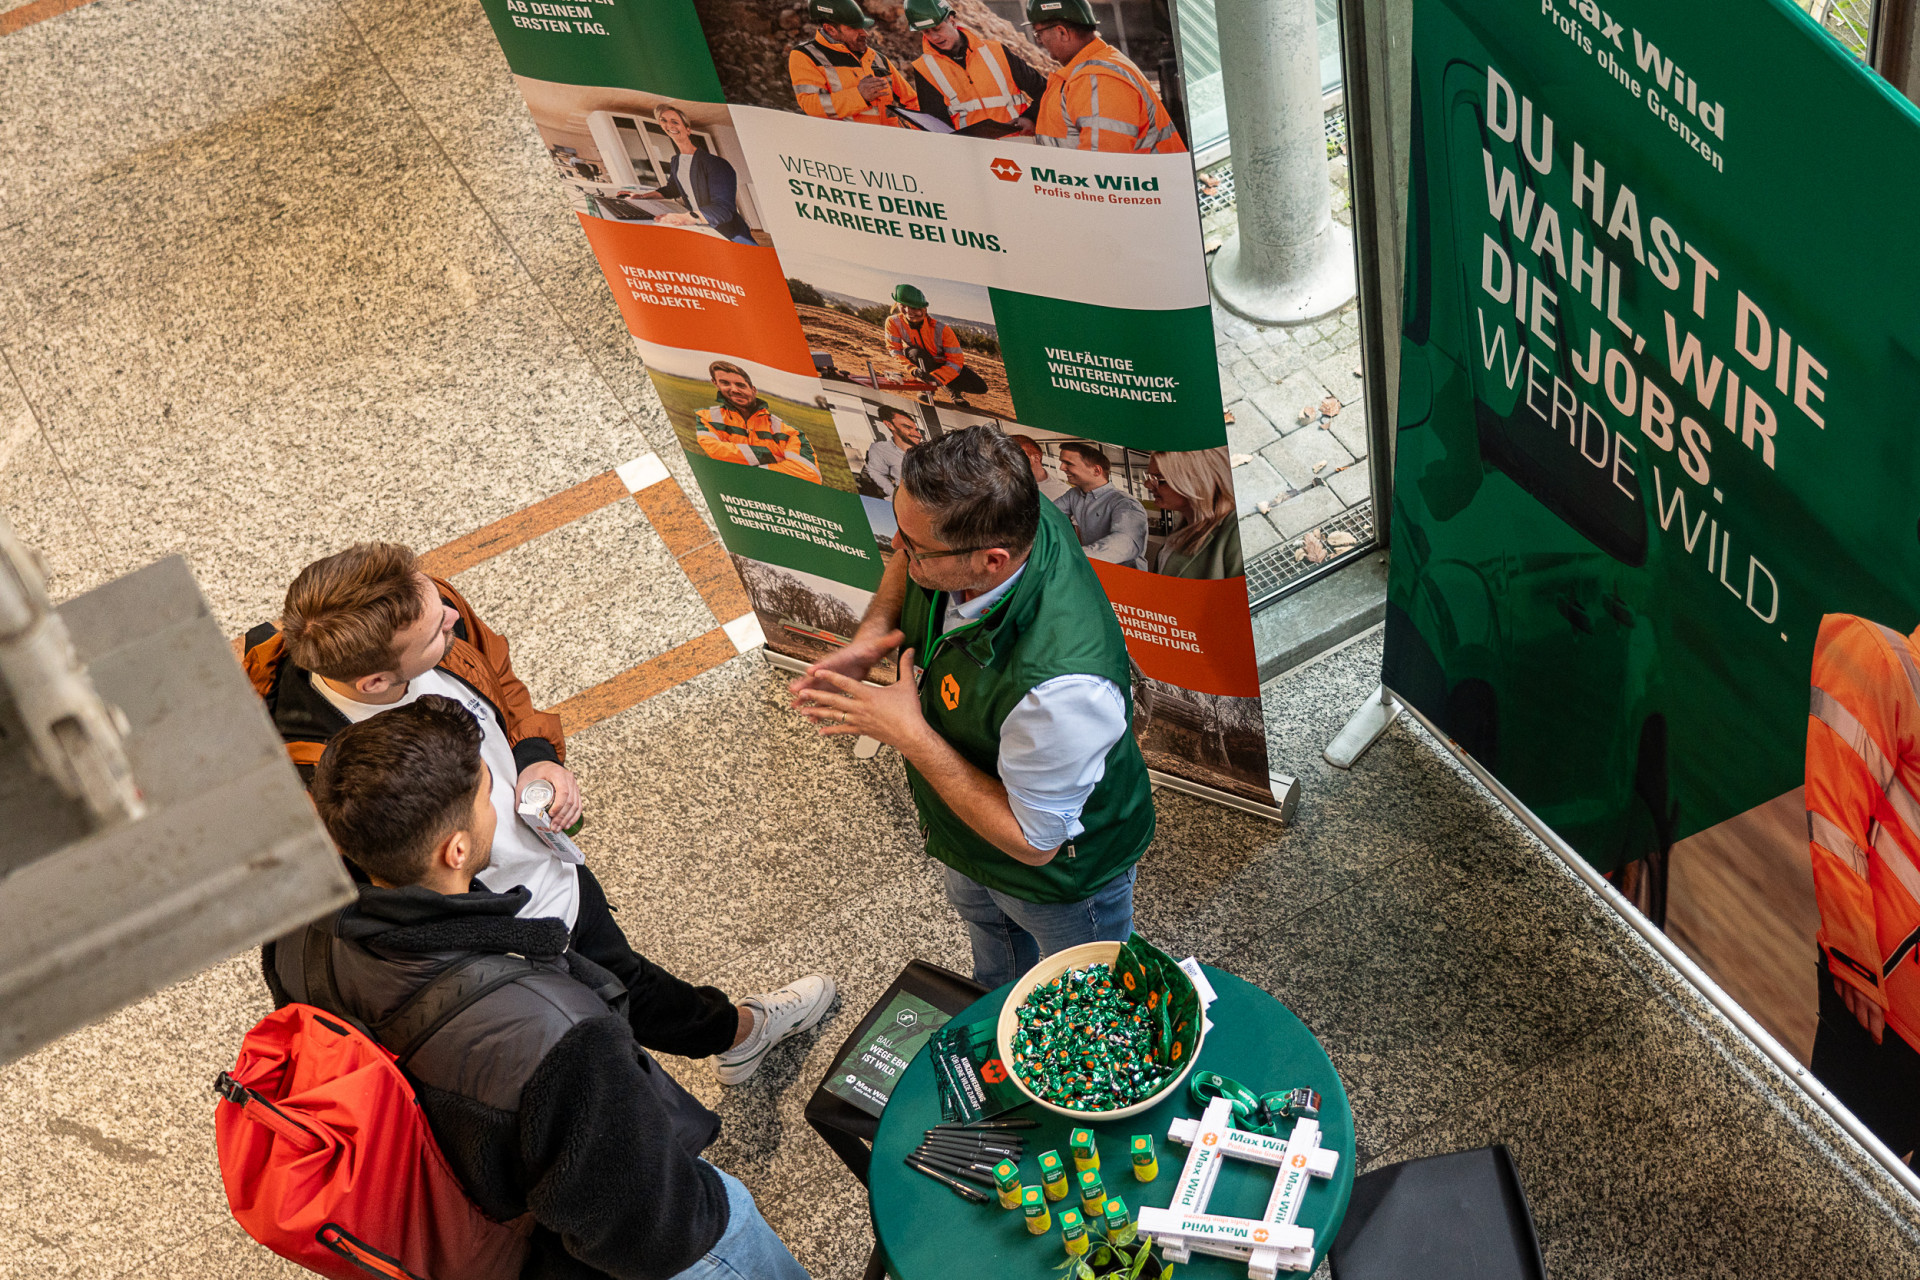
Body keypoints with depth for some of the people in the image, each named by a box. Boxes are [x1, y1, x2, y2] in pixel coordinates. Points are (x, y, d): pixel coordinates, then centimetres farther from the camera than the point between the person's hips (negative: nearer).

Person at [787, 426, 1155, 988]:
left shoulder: (1062, 686, -50)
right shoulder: (983, 518, -28)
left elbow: (1031, 841, -35)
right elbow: (907, 564, -1)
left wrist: (909, 735, -33)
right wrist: (869, 636, -19)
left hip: (1062, 866, -7)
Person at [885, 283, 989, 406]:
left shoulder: (941, 329, -28)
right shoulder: (893, 322, -23)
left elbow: (956, 360, -25)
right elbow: (894, 350, -15)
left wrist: (935, 376, -39)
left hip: (944, 365, 0)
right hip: (923, 364, 0)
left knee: (980, 388, -17)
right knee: (914, 352, -37)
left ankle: (952, 389, 13)